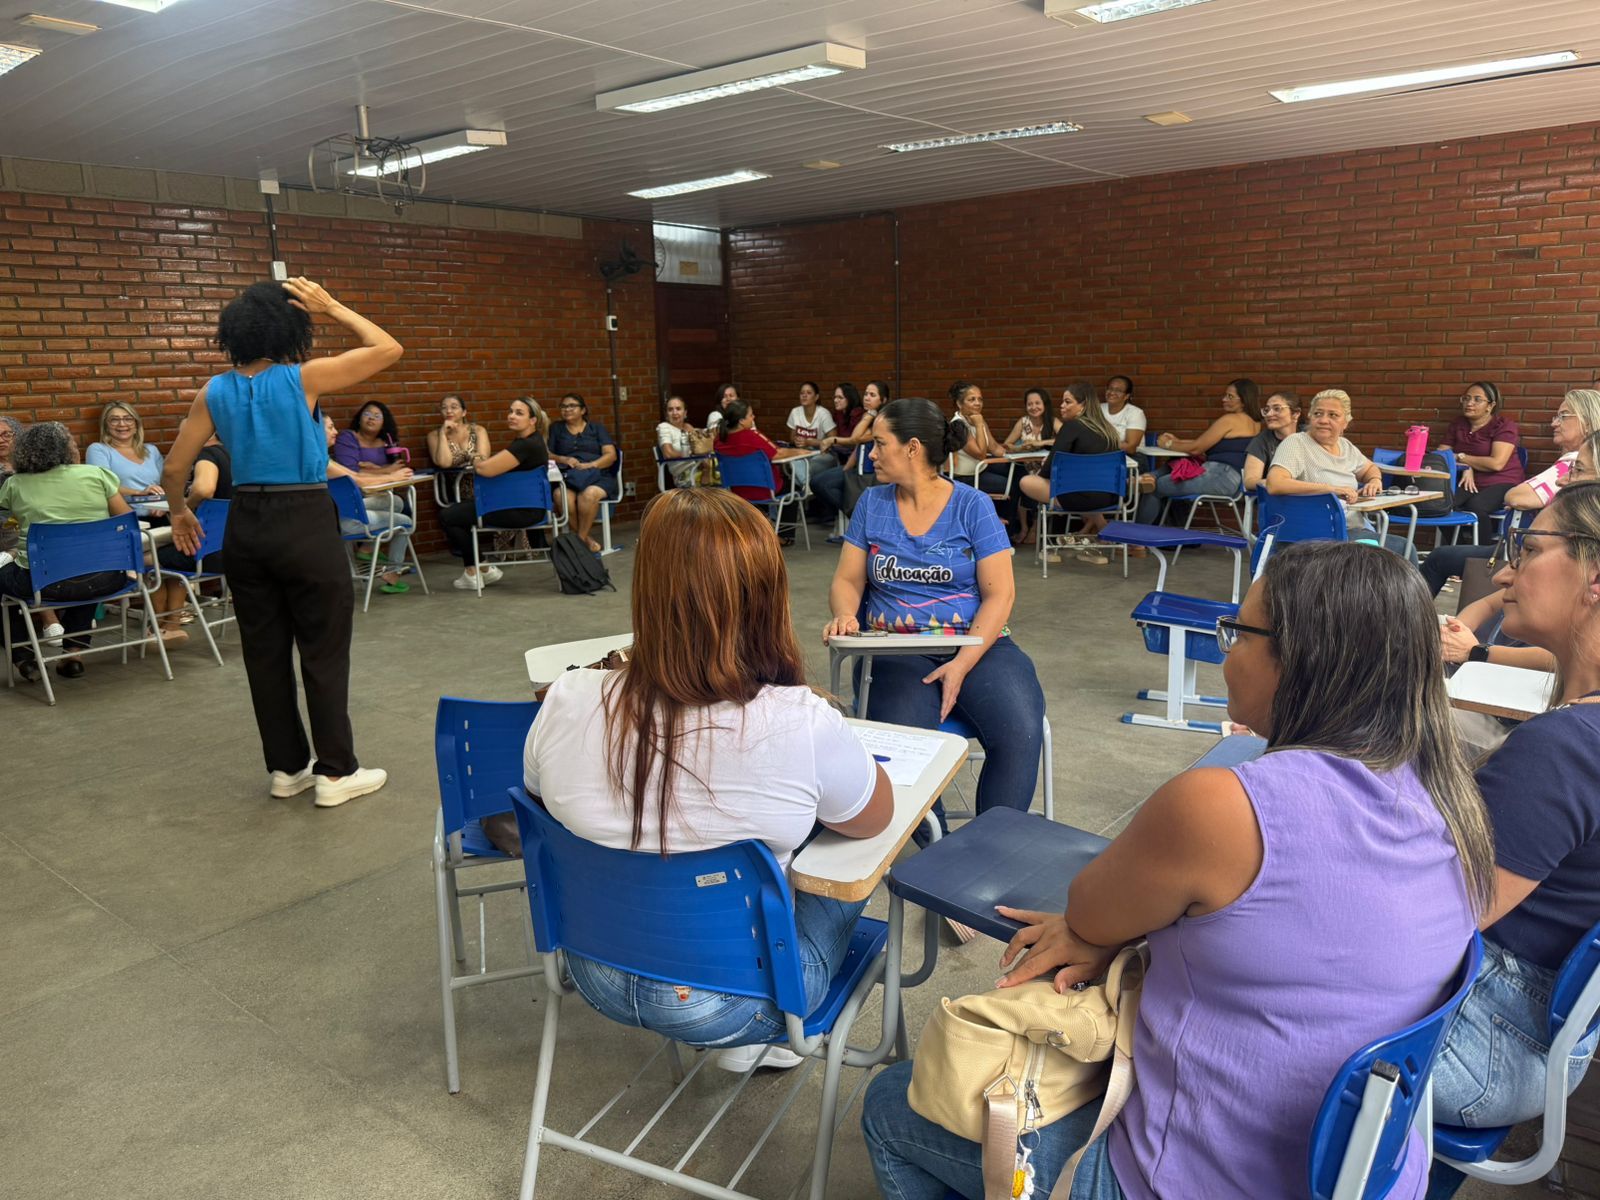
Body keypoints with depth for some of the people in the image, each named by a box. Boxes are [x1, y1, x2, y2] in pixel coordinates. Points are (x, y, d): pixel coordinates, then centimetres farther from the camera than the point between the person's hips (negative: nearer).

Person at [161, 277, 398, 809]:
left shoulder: (215, 391, 3)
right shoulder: (303, 377, -11)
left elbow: (174, 471, 7)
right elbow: (389, 349, -5)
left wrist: (179, 512, 25)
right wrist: (332, 308, 0)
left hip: (246, 526, 5)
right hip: (306, 524, -5)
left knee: (264, 652, 12)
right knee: (323, 651, 3)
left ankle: (287, 768, 22)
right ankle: (336, 772, 10)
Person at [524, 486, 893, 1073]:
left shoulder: (567, 702, -20)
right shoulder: (800, 726, -30)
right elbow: (876, 816, -8)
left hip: (598, 979, 4)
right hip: (728, 1005, -4)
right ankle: (759, 1042, 21)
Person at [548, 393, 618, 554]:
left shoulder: (596, 428, 20)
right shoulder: (555, 429, 23)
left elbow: (611, 455, 7)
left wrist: (590, 465, -10)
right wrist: (563, 459, -8)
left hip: (597, 476, -1)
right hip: (566, 476, 1)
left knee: (589, 494, -38)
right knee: (563, 497, -37)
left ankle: (581, 538, -22)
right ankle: (587, 540, -25)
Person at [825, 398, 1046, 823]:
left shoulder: (972, 505, 1)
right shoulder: (872, 504, 10)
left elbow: (1000, 594, -3)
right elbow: (847, 581, 9)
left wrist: (962, 665, -16)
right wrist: (845, 615, -16)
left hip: (975, 643, 0)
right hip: (893, 649, 1)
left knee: (1020, 731, -29)